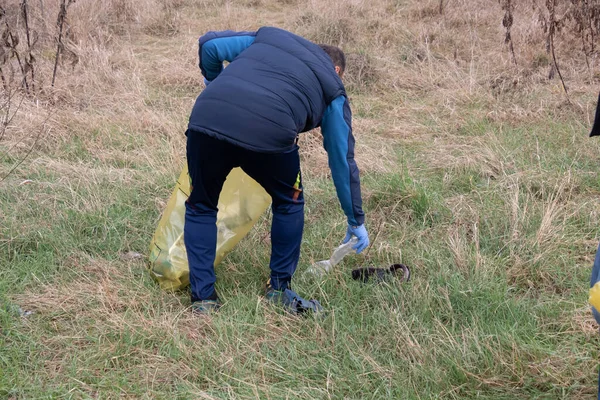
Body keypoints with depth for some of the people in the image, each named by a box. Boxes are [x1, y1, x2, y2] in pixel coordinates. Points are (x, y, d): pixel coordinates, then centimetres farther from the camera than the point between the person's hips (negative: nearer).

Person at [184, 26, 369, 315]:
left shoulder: (267, 37, 33)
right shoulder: (332, 87, 26)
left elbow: (210, 45, 24)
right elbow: (342, 161, 28)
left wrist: (215, 85, 43)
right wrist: (356, 222, 37)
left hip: (207, 119, 2)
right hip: (268, 135, -2)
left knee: (200, 206, 25)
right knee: (288, 204, 28)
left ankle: (202, 297, 23)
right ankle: (279, 290, 32)